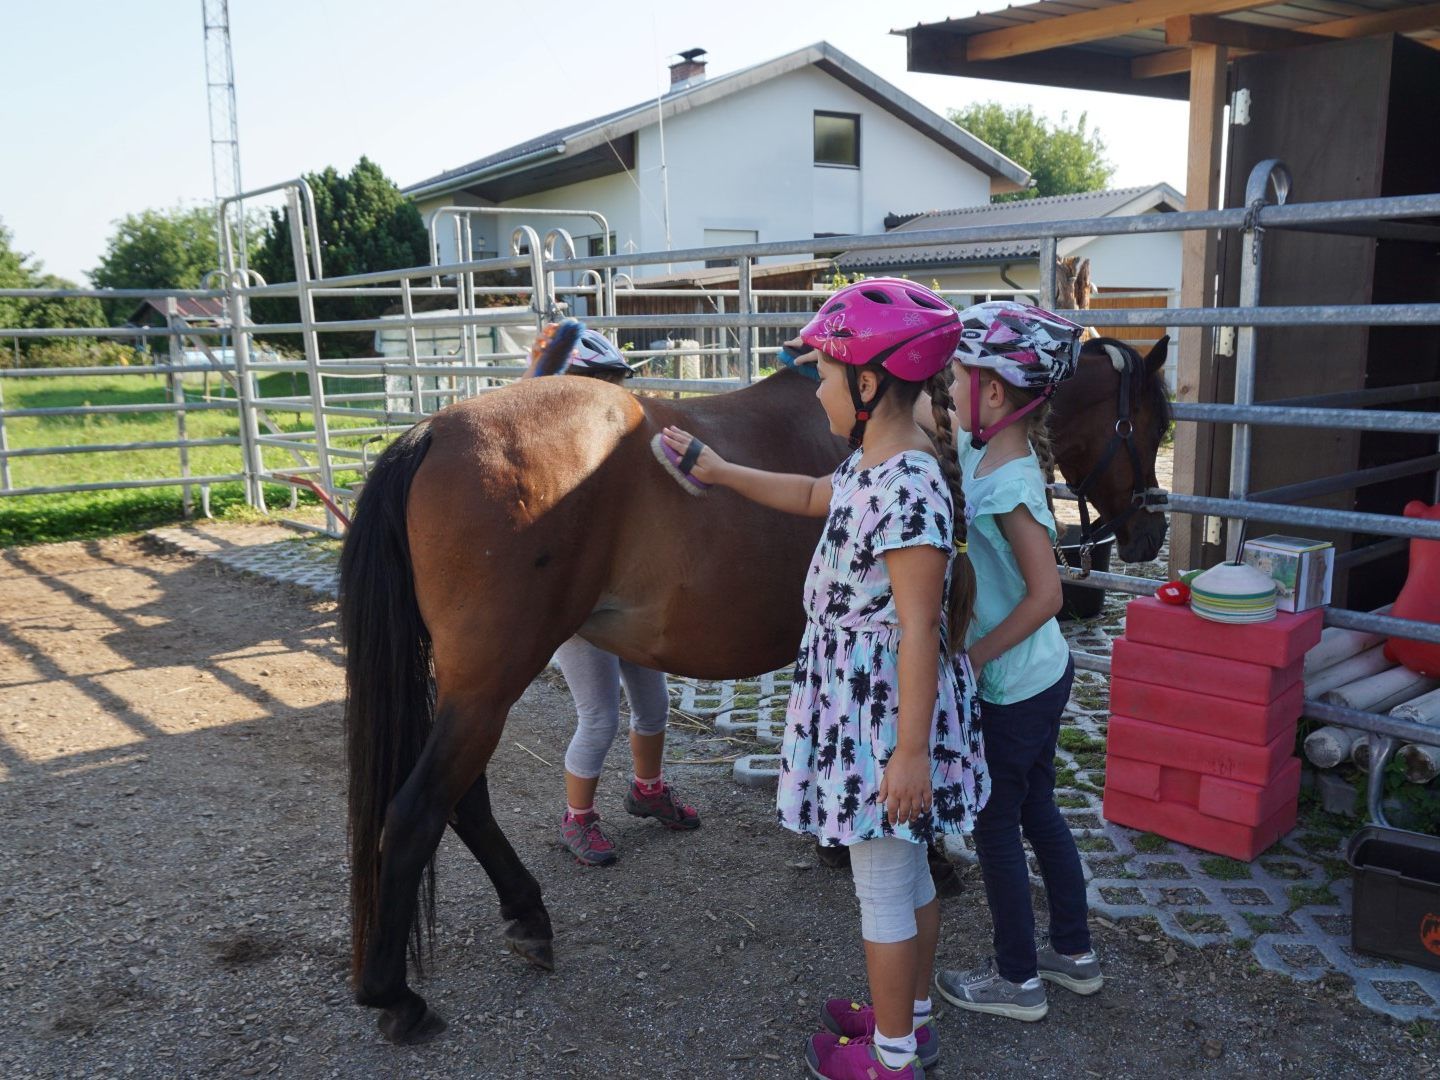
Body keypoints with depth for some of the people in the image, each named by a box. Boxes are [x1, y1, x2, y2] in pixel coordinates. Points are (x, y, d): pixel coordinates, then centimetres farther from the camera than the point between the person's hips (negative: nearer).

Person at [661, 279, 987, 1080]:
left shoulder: (910, 488, -26)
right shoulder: (874, 465, 4)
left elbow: (919, 631, -26)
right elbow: (814, 498, 24)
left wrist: (911, 749, -24)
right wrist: (720, 473, 23)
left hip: (885, 707, -10)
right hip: (860, 695, 10)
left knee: (882, 887, 8)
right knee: (906, 870, 23)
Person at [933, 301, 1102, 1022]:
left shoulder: (1008, 484, -26)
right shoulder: (979, 451, 0)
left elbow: (1044, 595, -26)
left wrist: (973, 658, -21)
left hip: (1012, 687, -9)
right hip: (1044, 674, 9)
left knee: (995, 826, 8)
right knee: (1038, 811, 22)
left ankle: (1018, 980, 26)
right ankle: (1073, 952, 39)